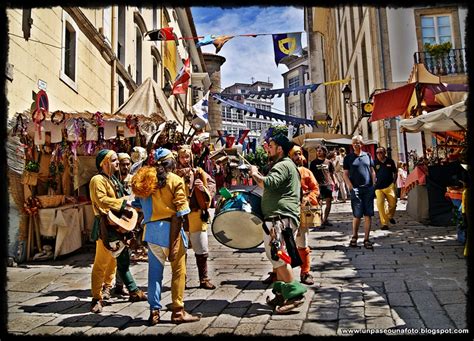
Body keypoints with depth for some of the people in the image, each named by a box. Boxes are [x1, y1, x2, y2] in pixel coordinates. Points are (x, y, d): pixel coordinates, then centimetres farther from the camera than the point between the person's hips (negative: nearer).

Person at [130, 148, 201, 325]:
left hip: (151, 228, 5)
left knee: (155, 270, 13)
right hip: (170, 227, -5)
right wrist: (178, 235, -6)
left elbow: (140, 204, 2)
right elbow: (181, 211, -9)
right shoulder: (176, 180, -6)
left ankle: (154, 311, 19)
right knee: (178, 270, 6)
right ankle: (178, 311, 12)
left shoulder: (144, 179, 7)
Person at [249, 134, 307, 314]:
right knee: (278, 257, 15)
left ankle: (294, 294, -5)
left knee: (277, 256, -12)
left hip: (281, 218, -11)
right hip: (279, 218, 11)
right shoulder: (286, 164, 22)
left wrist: (254, 173, -10)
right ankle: (282, 293, 23)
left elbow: (267, 184, -27)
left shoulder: (283, 165, -12)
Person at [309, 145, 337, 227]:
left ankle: (325, 219, 17)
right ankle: (321, 221, 0)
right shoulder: (313, 163, 6)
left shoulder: (329, 162, 10)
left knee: (329, 203, 3)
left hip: (328, 184, 3)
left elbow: (332, 174, 16)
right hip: (318, 185, -2)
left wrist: (334, 182, 10)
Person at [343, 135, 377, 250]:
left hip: (368, 189, 2)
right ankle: (354, 237, 17)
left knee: (368, 215, 1)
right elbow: (345, 174, 2)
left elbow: (372, 172, 15)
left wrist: (374, 185, 5)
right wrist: (351, 187, -8)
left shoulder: (368, 156, 12)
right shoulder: (348, 158, 5)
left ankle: (366, 239, 8)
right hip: (356, 189, -2)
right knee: (357, 215, -1)